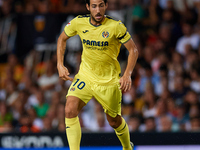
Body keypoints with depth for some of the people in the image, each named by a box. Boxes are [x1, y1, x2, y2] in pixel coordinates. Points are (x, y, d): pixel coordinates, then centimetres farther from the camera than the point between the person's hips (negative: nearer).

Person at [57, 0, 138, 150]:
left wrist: (127, 75, -23)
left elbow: (133, 49, -10)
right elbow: (62, 38, 10)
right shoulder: (79, 22, -9)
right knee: (70, 110, -22)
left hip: (109, 80, -2)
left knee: (114, 121, 12)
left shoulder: (116, 26, -18)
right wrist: (60, 64, 0)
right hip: (85, 75, 2)